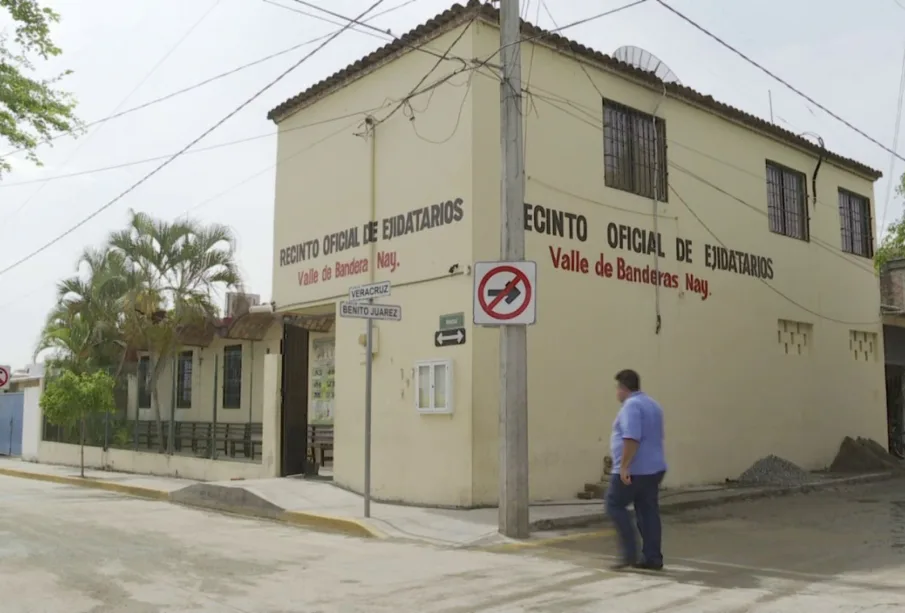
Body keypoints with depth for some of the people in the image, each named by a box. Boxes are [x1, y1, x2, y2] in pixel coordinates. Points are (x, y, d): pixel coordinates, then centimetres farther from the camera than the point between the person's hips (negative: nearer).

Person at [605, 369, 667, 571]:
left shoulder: (631, 406, -15)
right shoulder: (652, 404, 16)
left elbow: (631, 438, -27)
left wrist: (624, 466, -24)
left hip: (634, 471, -9)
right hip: (654, 468, 9)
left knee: (615, 506, 2)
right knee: (648, 512, 9)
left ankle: (630, 553, -1)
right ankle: (652, 558, 10)